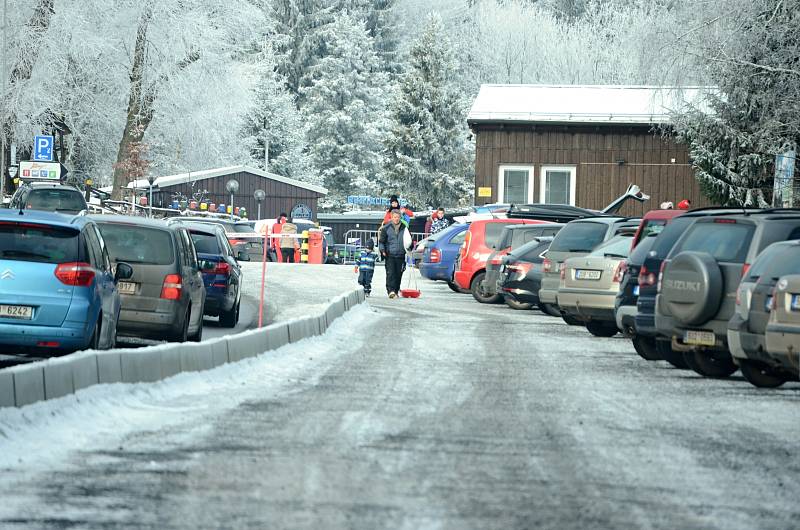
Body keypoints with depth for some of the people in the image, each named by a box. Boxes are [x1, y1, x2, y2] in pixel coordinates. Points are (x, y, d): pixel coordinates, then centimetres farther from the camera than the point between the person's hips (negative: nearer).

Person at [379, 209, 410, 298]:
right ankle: (390, 290, -21)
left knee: (398, 274, 5)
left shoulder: (404, 228, 10)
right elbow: (381, 241, 8)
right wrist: (382, 250, -8)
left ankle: (396, 291, 15)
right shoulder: (386, 228, 4)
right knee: (390, 273, -14)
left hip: (401, 256, 2)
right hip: (390, 255, -2)